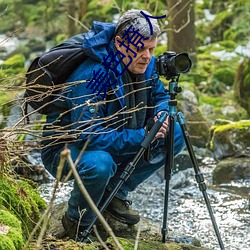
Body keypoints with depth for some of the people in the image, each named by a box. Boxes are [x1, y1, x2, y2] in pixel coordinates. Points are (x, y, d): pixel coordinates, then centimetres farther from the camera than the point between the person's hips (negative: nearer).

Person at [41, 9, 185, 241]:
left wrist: (161, 114, -14)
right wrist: (142, 137, -36)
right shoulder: (91, 76, -32)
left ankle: (115, 193, 6)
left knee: (175, 135, -3)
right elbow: (89, 136, -36)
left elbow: (160, 96, 11)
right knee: (99, 164, -41)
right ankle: (77, 222, -9)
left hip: (114, 144, 8)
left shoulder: (146, 65, -8)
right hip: (64, 149, -8)